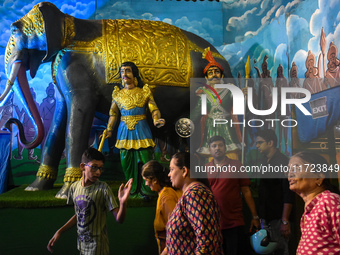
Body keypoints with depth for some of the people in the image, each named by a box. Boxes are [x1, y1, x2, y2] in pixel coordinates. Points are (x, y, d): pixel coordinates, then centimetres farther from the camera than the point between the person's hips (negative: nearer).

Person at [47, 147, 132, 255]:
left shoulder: (103, 189, -17)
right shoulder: (74, 187, -2)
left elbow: (119, 219, -20)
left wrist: (123, 203, -38)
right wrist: (59, 232, 9)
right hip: (81, 243, 5)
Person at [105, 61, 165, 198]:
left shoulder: (144, 92, 4)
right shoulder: (118, 94, 11)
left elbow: (154, 109, -1)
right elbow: (113, 113, 17)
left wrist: (156, 120, -21)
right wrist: (109, 130, 9)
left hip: (141, 130, -2)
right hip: (124, 131, 3)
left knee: (145, 161, -6)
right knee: (126, 161, 2)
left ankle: (146, 191, 3)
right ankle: (132, 190, 13)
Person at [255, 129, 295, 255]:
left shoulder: (283, 161, -10)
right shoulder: (264, 162, 14)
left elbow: (288, 194, -16)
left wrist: (285, 221, -21)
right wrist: (259, 216, 15)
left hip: (278, 219, -8)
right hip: (266, 219, 8)